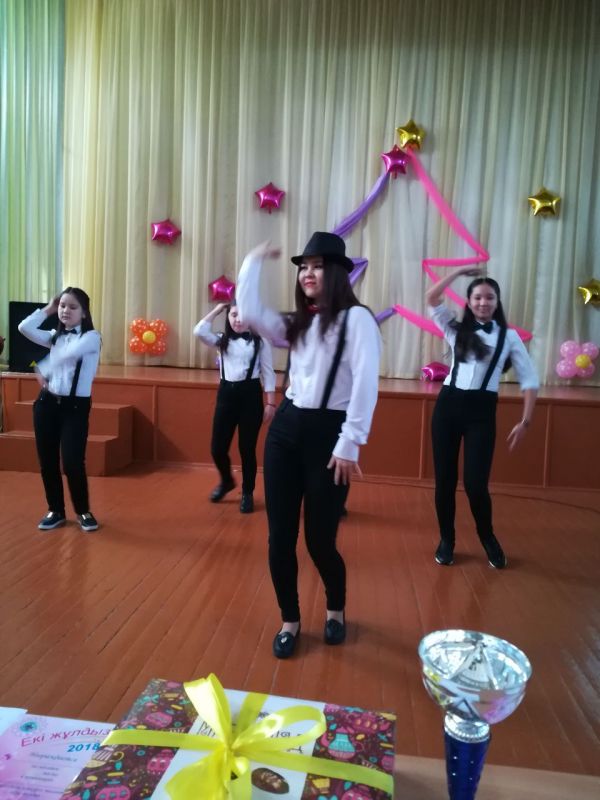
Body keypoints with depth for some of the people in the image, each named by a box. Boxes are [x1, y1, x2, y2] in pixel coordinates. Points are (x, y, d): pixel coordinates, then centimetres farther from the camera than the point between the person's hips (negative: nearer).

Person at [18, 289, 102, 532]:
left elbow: (68, 354, -22)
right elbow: (24, 328, -1)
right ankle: (56, 511, 25)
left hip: (76, 406, -5)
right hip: (47, 402, 6)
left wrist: (42, 370, -11)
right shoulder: (55, 336, 11)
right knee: (47, 461, 9)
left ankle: (83, 512, 15)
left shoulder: (91, 337, -7)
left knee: (72, 462, -7)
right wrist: (48, 309, 5)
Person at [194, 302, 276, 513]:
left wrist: (270, 403, -7)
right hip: (226, 393, 3)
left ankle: (247, 493, 23)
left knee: (247, 448, 4)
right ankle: (226, 481, 35)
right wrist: (217, 309, 0)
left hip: (250, 394, -3)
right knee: (217, 448, 4)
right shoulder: (222, 340, 8)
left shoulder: (260, 341, 1)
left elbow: (268, 373, -1)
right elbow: (199, 331, -9)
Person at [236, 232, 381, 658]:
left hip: (328, 434, -6)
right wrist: (254, 261, 8)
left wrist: (350, 444, -18)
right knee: (280, 537, 7)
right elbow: (249, 311, 5)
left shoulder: (357, 318, -6)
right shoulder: (297, 323, 16)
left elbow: (365, 385, -13)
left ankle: (336, 610, 35)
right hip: (286, 429, 6)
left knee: (320, 540, 3)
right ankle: (290, 621, 29)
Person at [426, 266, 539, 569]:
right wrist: (460, 270, 2)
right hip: (448, 404, 2)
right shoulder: (456, 329, 10)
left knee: (475, 483, -6)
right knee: (445, 479, 5)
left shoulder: (509, 336, 5)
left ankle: (488, 538, 24)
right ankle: (446, 539, 26)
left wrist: (525, 422, -4)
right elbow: (431, 298, -1)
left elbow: (530, 379, 3)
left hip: (482, 411, -2)